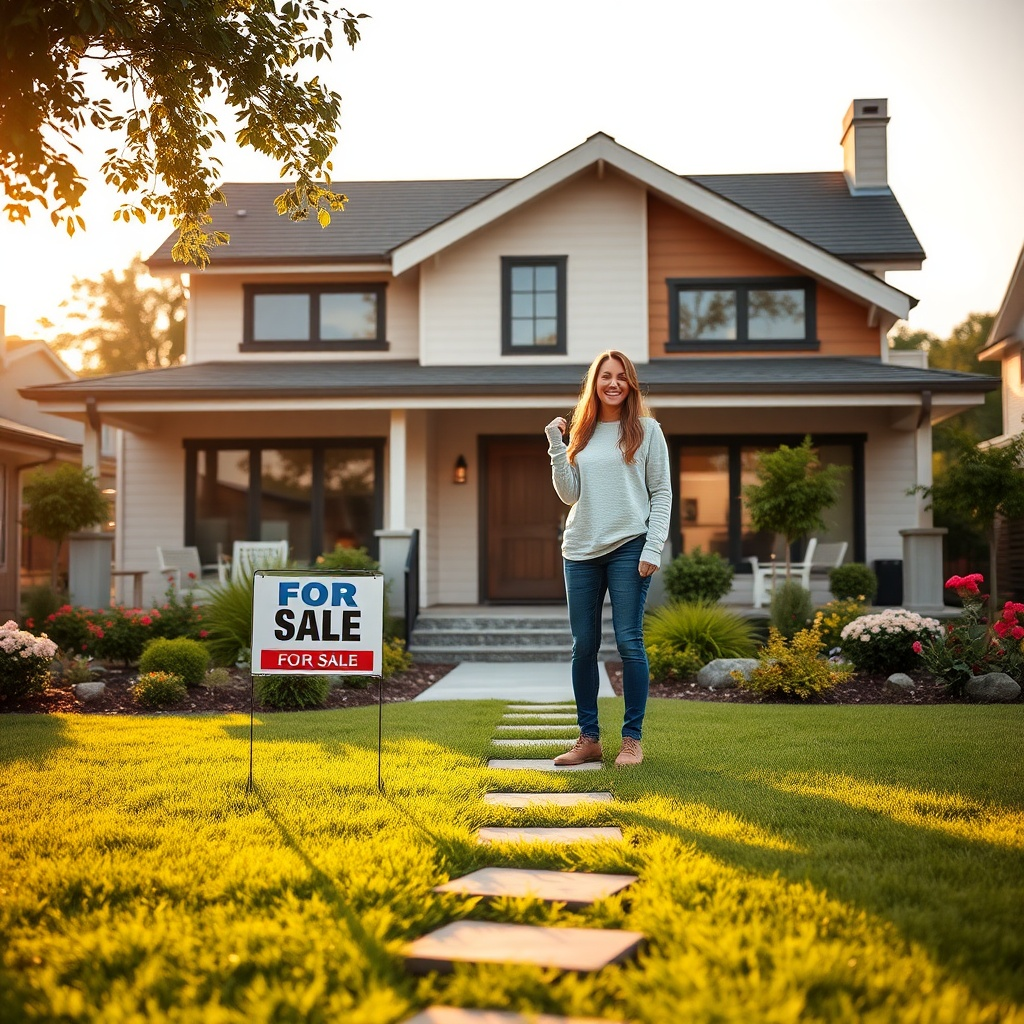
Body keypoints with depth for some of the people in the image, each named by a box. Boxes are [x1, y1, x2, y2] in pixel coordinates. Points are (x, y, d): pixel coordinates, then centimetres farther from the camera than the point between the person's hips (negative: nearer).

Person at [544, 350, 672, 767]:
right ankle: (588, 738, 14)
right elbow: (570, 494, 8)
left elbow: (662, 493, 0)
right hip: (581, 550, 4)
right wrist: (556, 448, -1)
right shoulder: (581, 433, 13)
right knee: (583, 646, 5)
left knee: (628, 641, -5)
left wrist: (653, 549, -9)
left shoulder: (646, 430, 3)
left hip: (628, 547, -4)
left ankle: (632, 739, 3)